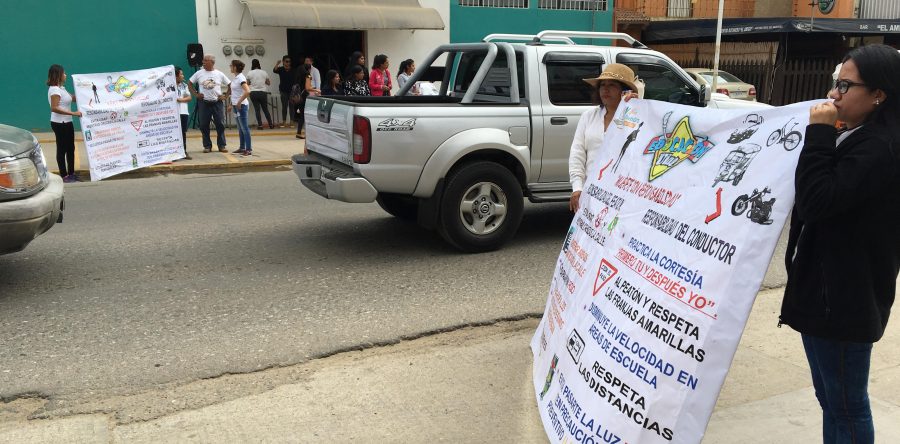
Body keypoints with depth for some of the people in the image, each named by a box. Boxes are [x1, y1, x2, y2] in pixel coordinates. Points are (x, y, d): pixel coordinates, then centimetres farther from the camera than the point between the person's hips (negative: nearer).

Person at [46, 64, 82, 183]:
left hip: (67, 123, 10)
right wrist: (73, 113, -28)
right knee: (62, 149, -3)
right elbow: (54, 108, -24)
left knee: (70, 148, 13)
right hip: (60, 124, -10)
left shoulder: (61, 88, 13)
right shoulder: (54, 90, -16)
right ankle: (64, 176, 3)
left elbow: (73, 98, 21)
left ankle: (71, 173, 21)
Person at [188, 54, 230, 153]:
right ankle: (207, 146, 12)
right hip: (204, 103, 1)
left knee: (220, 125, -1)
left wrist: (225, 95, -2)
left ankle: (221, 146, 9)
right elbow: (189, 83, 10)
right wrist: (195, 94, 0)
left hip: (217, 103, -1)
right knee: (204, 125, 2)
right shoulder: (199, 73, 3)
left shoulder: (219, 74, 1)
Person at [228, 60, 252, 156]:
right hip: (236, 106, 9)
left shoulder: (241, 78, -15)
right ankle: (242, 148, 21)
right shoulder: (235, 78, 11)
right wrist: (232, 102, 15)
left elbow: (247, 91, -28)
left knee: (245, 128, -7)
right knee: (240, 128, 14)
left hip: (241, 105, -9)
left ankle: (249, 149, -6)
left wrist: (239, 102, -22)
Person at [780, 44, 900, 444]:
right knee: (831, 399, 20)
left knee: (847, 405, 4)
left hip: (843, 298, -10)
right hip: (826, 290, 10)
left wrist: (818, 132, -19)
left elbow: (816, 201, -26)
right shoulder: (859, 138, 12)